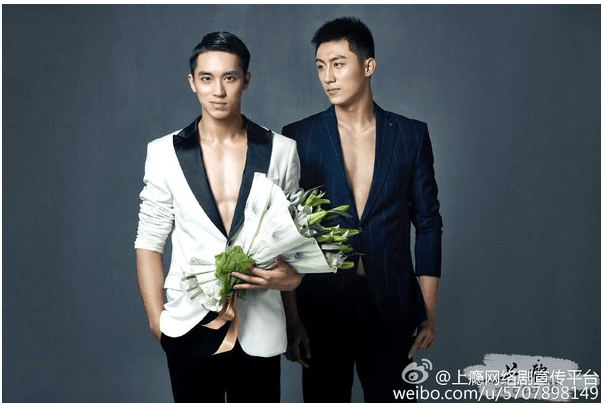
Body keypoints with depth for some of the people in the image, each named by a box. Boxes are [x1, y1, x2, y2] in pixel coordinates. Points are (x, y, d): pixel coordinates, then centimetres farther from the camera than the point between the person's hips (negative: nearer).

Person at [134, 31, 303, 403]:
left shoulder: (281, 151, -1)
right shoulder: (164, 153, -2)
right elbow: (149, 242, 3)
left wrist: (292, 277, -10)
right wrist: (156, 318, -3)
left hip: (258, 326, 0)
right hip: (188, 326, 0)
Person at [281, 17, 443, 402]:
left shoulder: (412, 135, 2)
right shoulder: (299, 138, -1)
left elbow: (428, 224, 5)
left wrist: (429, 313, 2)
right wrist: (292, 319, -4)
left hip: (391, 309, 1)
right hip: (322, 308, 0)